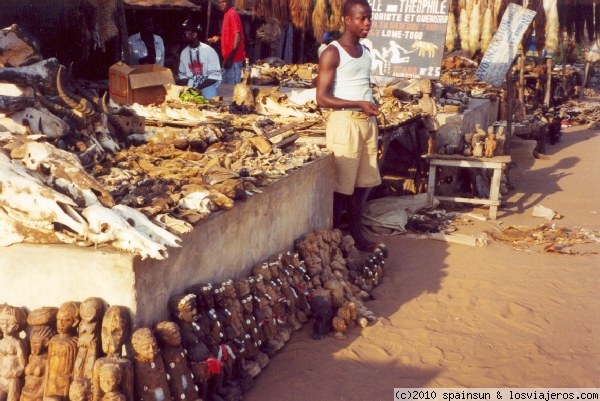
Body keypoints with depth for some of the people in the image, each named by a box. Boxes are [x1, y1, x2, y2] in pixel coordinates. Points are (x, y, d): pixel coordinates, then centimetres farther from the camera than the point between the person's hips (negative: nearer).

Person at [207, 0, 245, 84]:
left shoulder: (232, 14, -13)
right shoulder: (227, 14, 16)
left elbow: (237, 35, -22)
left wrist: (230, 56, -24)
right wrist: (218, 38, 14)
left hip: (233, 58, -10)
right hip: (229, 57, 10)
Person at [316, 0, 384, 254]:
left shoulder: (365, 52, 13)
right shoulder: (332, 53, -10)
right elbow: (322, 98, -15)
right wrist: (359, 105, -22)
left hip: (367, 122, 7)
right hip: (344, 122, -7)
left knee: (363, 182, 12)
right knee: (341, 185, -2)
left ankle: (355, 233, 24)